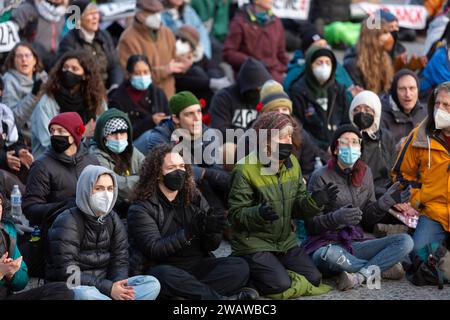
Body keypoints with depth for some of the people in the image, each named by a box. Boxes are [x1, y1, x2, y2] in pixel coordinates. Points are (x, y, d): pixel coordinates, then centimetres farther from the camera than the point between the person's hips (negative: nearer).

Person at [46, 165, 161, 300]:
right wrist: (107, 289, -26)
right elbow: (68, 274, -19)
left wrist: (119, 287, -18)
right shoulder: (67, 223, -12)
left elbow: (120, 262, 6)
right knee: (85, 294, -40)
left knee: (152, 284, -14)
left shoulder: (113, 220, 9)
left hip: (104, 285, 6)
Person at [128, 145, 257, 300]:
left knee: (239, 266, -18)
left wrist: (211, 231, -15)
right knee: (164, 275, -39)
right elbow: (154, 248, -15)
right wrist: (188, 233, -27)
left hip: (198, 264, 5)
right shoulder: (141, 208, -2)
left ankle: (192, 293, -38)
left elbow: (212, 246, 9)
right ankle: (222, 299, -32)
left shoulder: (195, 198, 13)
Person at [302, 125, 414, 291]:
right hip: (326, 244, -5)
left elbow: (367, 219, 13)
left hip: (355, 244, 5)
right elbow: (311, 225, -10)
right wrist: (336, 218, -29)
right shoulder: (321, 177, -6)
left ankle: (360, 275, -29)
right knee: (330, 255, -42)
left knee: (406, 241, -16)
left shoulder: (364, 172, 11)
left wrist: (385, 202, -6)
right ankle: (383, 267, -18)